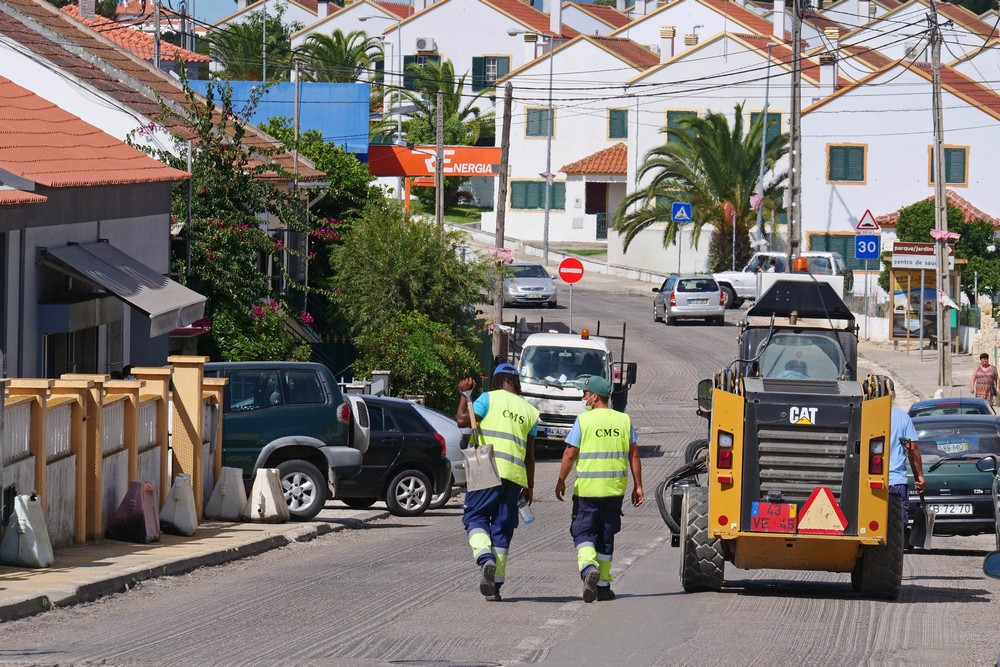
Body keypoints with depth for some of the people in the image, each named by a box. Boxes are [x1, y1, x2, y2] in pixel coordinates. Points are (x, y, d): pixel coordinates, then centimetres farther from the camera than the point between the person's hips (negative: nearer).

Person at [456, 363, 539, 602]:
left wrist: (464, 394, 9)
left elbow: (462, 420, -5)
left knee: (475, 517, 4)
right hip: (515, 475, 4)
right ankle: (496, 584, 6)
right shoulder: (530, 411, 16)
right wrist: (529, 486, 22)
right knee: (502, 527, 8)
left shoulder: (490, 399, 2)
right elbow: (529, 453, 17)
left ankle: (485, 557, -25)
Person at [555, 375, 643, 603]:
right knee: (606, 536, 13)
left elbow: (570, 454, -7)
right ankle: (603, 585, 16)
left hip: (587, 488, -4)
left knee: (583, 533, 2)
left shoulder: (583, 420, -7)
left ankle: (589, 566, -27)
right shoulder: (624, 420, 5)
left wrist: (561, 481, 6)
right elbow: (634, 455, 6)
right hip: (615, 489, 4)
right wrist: (638, 486, 11)